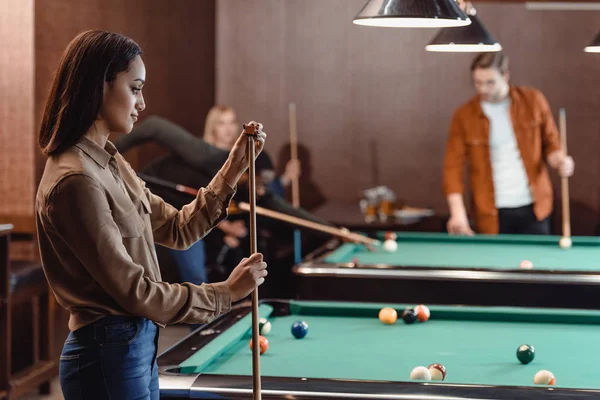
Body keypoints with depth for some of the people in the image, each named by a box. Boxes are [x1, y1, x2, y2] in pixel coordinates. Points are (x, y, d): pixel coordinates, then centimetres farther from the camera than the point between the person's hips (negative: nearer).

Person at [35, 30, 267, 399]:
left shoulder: (110, 162, 8)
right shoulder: (75, 181, -22)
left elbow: (177, 230, 12)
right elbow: (134, 291, -20)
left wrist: (232, 171, 3)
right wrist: (226, 293, -12)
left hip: (137, 346, 9)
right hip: (109, 358, -9)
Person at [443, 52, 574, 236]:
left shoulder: (533, 100, -1)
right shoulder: (463, 116, -4)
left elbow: (550, 143, 9)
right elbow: (453, 167, -5)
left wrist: (559, 160, -14)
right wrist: (458, 212, -16)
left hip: (533, 208, 1)